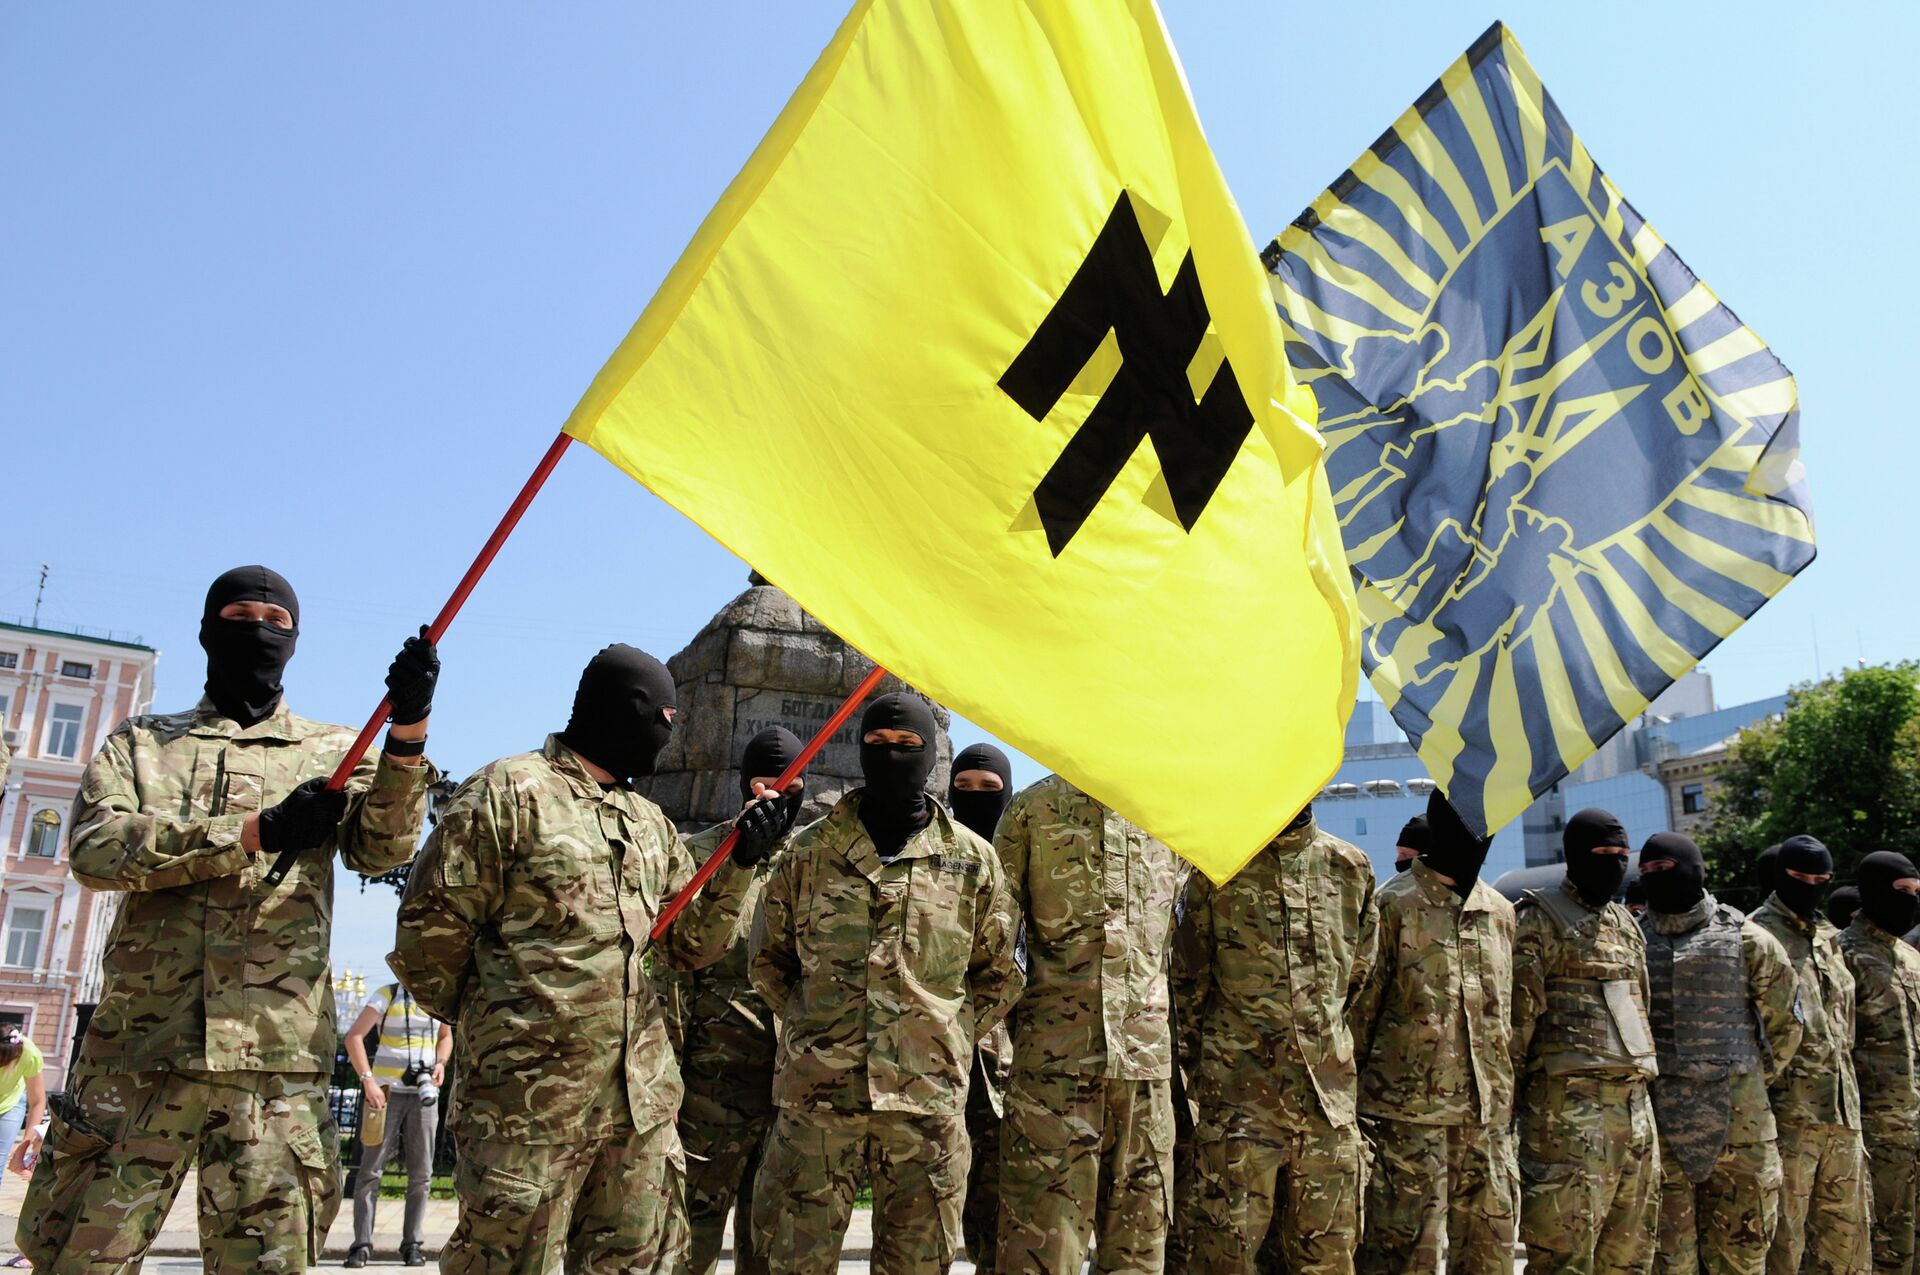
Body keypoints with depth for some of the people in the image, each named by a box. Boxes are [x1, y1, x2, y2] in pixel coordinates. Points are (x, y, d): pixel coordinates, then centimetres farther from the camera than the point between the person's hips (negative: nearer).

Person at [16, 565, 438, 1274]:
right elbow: (94, 849, -1)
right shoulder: (142, 743, 16)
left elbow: (381, 849, -2)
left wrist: (409, 731, -20)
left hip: (277, 1048, 0)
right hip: (141, 1036, 1)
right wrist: (256, 831, -13)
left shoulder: (335, 753, 15)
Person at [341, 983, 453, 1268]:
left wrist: (441, 1063, 3)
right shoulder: (387, 995, -3)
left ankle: (413, 1244, 11)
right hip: (387, 1092, -3)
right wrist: (368, 1079, -18)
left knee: (421, 1173, 4)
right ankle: (362, 1244, 3)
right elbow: (354, 1036, -9)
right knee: (371, 1168, -3)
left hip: (425, 1094, 3)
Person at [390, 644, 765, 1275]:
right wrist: (484, 1020, 5)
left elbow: (692, 946, 14)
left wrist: (739, 865, 0)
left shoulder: (651, 825, 17)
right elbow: (428, 931, -6)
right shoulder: (510, 792, -5)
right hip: (530, 1097, -7)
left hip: (642, 1098, 7)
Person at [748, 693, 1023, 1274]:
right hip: (816, 1094, 0)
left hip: (928, 1097, 0)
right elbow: (767, 958, 15)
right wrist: (812, 1023, 5)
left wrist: (949, 1038, 3)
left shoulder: (973, 858, 8)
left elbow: (1000, 975, 12)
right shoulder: (810, 851, 7)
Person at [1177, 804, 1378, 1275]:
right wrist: (1200, 1065, 8)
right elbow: (1191, 980, 7)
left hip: (1329, 1092, 3)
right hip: (1240, 1091, -3)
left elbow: (1360, 974, 18)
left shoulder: (1352, 867, 9)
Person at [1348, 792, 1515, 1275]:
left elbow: (1507, 1016, 20)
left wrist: (1506, 1097, 16)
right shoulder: (1392, 907, -6)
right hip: (1408, 1111, -6)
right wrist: (1350, 1102, -5)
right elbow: (1358, 1010, -5)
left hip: (1487, 1114, 6)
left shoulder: (1500, 913, 14)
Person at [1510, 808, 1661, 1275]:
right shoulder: (1539, 920, -4)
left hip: (1634, 1098, 8)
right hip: (1569, 1101, -8)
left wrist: (1643, 1086, 21)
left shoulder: (1625, 923, 19)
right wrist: (1508, 1094, -14)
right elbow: (1517, 1014, -10)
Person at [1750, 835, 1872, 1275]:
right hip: (1788, 1113, -8)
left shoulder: (1829, 940, 18)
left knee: (1848, 1238, 13)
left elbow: (1844, 1028, 22)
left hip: (1842, 1116, 8)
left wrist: (1852, 1109, 19)